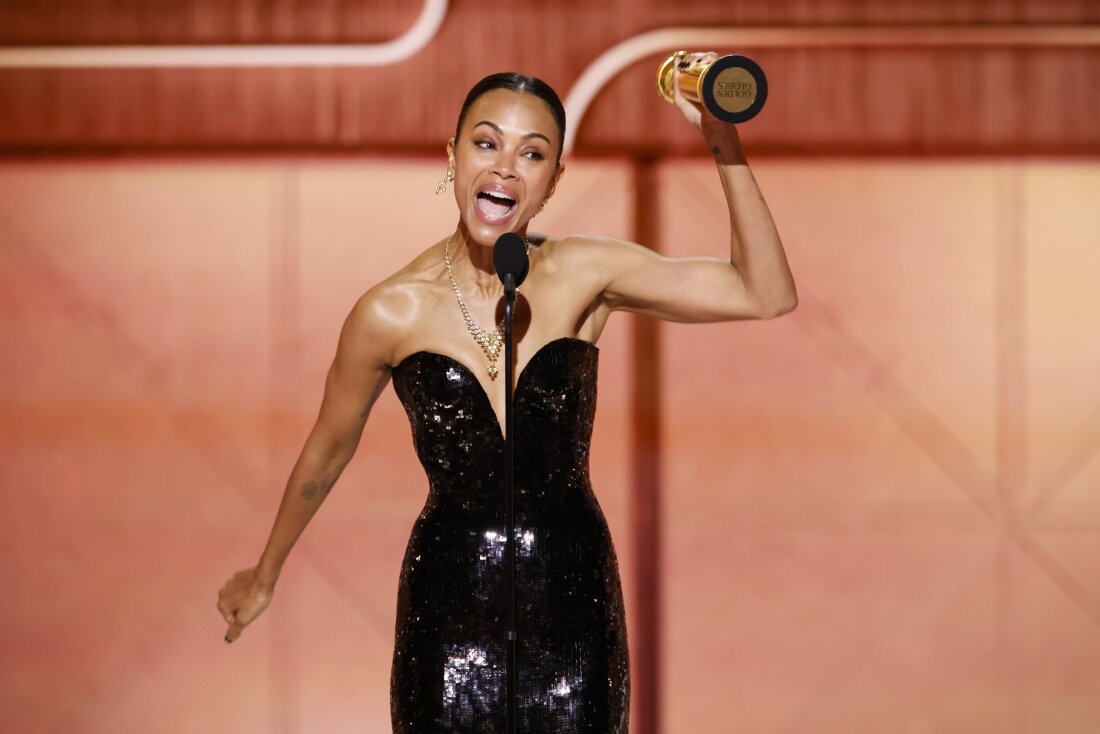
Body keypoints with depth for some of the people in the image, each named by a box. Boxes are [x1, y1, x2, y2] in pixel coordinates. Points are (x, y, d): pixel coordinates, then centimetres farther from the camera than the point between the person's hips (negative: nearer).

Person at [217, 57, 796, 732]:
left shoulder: (583, 274, -6)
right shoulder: (392, 313, -8)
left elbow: (765, 293, -9)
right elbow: (327, 452, 8)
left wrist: (724, 139, -17)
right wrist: (265, 574, 20)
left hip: (575, 597, 1)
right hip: (452, 598, -1)